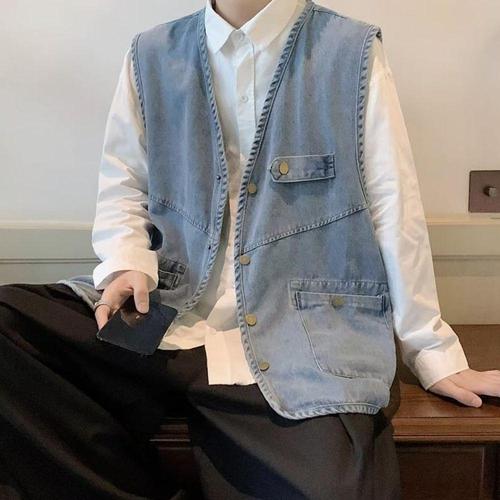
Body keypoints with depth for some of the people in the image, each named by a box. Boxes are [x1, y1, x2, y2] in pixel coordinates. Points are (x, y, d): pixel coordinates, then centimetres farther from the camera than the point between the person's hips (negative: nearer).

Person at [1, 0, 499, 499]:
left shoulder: (354, 52, 2)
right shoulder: (152, 55, 10)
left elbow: (395, 212, 2)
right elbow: (121, 186, 15)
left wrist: (432, 351, 5)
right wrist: (127, 265, -6)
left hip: (300, 342, -2)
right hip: (165, 323, 3)